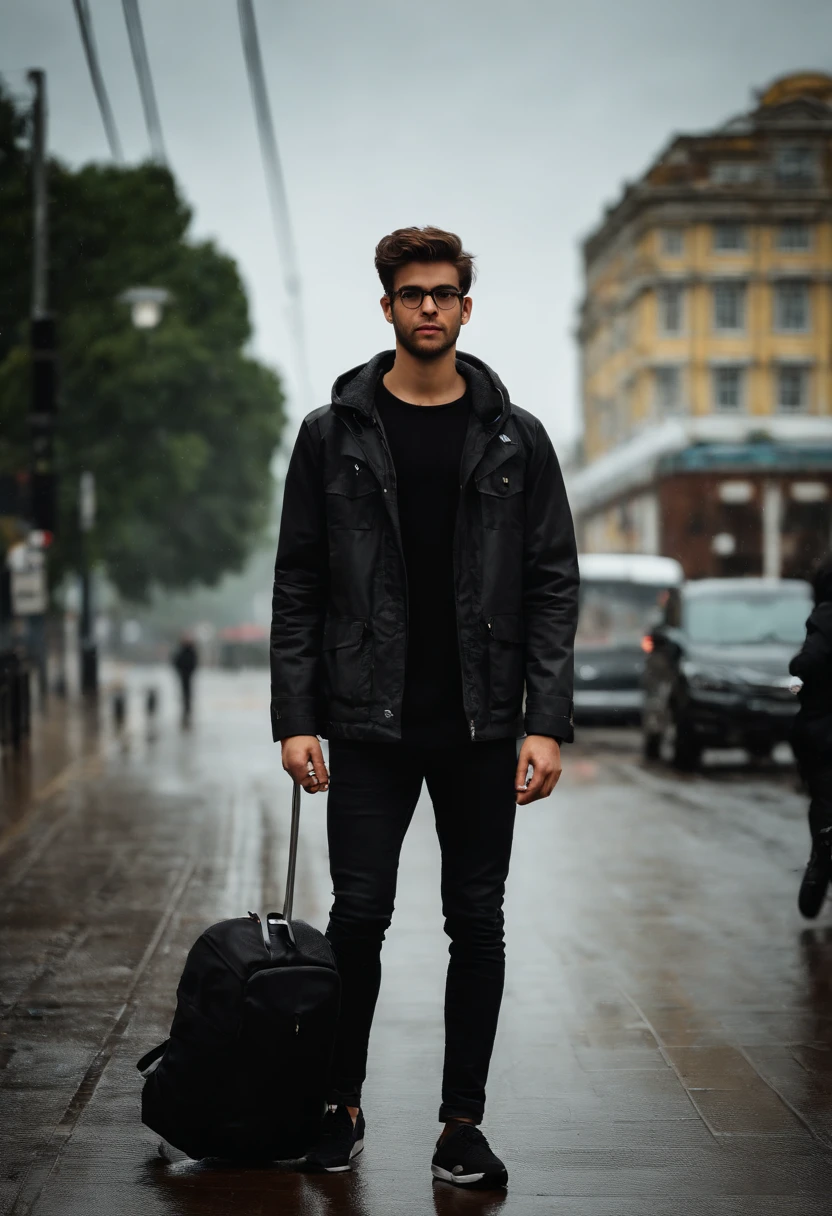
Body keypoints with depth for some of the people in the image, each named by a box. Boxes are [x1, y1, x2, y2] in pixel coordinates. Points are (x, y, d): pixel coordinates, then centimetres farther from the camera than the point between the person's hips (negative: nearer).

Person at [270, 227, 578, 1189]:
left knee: (477, 926, 5)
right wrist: (295, 719, -5)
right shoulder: (333, 433, 3)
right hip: (369, 725, -1)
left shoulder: (515, 439, 4)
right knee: (358, 916, 1)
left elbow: (553, 586, 2)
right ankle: (342, 1105, 21)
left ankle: (462, 1123, 17)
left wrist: (545, 723, -7)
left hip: (481, 728, 1)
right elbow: (297, 585, 2)